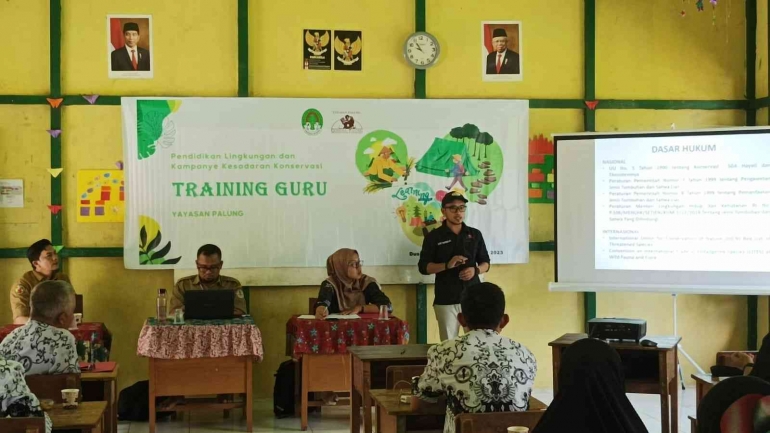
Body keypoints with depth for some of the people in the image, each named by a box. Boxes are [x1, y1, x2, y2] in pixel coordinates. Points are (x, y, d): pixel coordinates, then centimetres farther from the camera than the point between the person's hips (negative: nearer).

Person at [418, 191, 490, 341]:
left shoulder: (475, 234, 10)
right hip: (446, 300, -2)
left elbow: (485, 263, 15)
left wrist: (476, 270, -8)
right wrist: (447, 265, -17)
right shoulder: (434, 237, 2)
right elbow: (423, 267, -1)